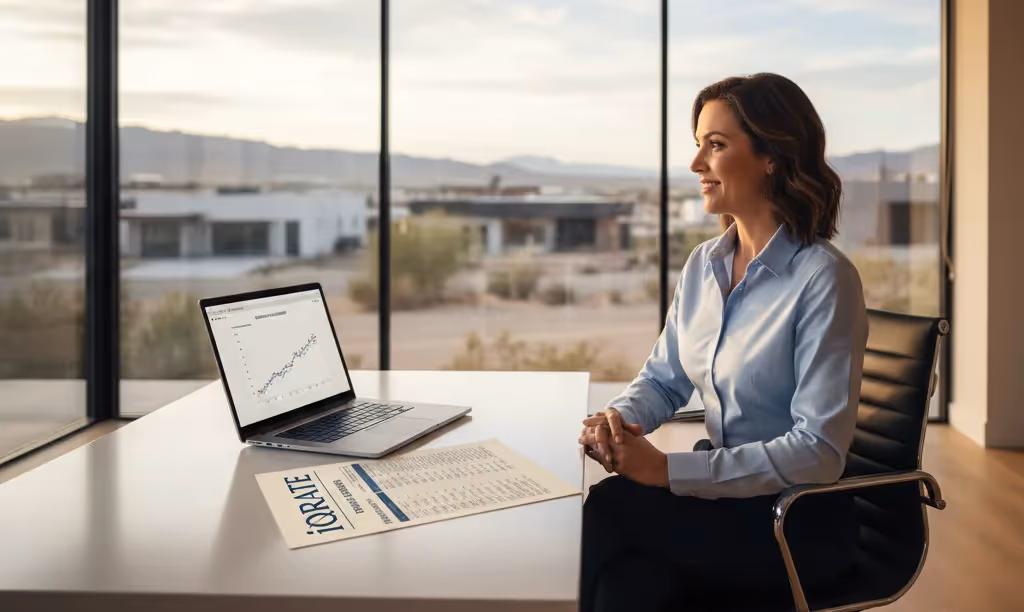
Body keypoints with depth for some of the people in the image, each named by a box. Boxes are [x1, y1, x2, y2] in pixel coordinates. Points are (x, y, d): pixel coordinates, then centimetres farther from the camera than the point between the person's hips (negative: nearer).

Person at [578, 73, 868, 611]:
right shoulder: (703, 265, 6)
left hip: (800, 523, -5)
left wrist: (669, 470, -24)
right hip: (721, 495, 5)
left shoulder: (823, 277, -16)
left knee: (599, 510, -24)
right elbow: (663, 379, 15)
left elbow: (820, 451, -20)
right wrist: (616, 420, -9)